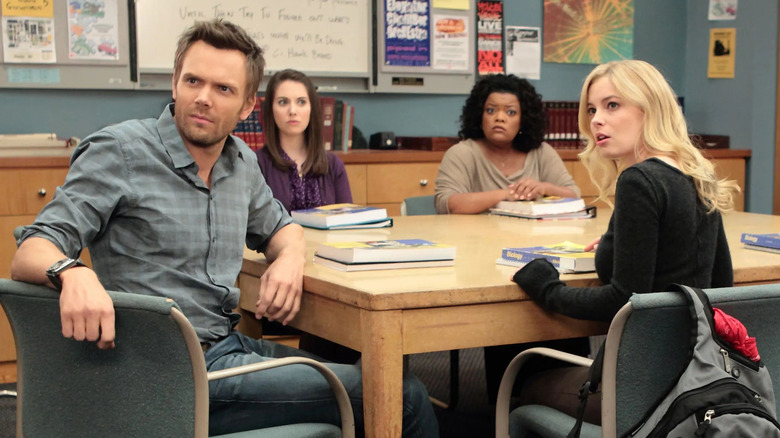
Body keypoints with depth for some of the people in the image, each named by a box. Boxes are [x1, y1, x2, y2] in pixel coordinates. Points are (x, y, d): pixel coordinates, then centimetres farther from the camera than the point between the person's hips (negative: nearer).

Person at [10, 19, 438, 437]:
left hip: (230, 345, 8)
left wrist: (290, 257, 3)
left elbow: (279, 227, 30)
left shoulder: (241, 162, 12)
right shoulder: (118, 150, -8)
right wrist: (71, 273, -38)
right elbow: (30, 252, -13)